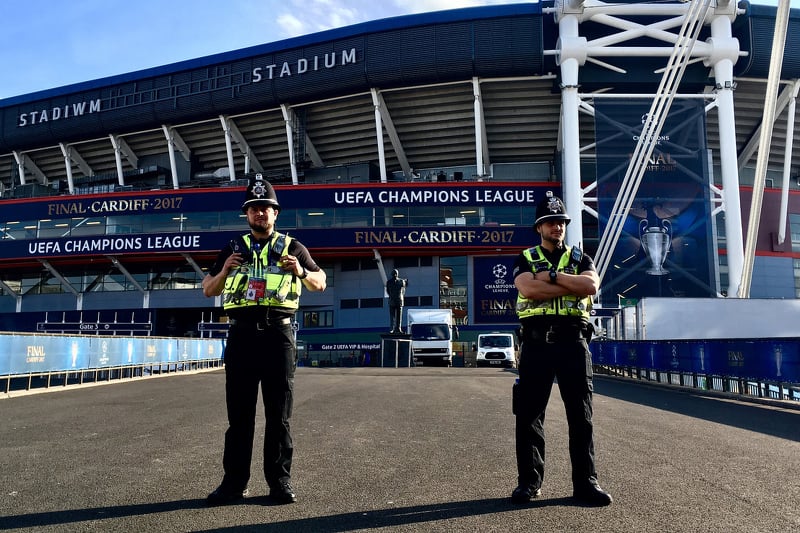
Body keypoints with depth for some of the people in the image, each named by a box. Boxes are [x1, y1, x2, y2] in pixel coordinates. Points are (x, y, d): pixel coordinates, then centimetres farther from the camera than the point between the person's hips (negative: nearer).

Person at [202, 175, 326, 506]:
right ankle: (233, 483, 11)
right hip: (241, 333, 2)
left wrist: (301, 272, -11)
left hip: (278, 333, -1)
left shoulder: (292, 247, 11)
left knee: (279, 414, 3)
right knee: (239, 413, 4)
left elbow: (320, 284, 11)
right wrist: (224, 272, -6)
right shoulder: (233, 249, 15)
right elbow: (208, 290, 15)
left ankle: (280, 482, 10)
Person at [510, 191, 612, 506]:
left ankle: (585, 481, 12)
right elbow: (529, 289, -12)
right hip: (536, 341, -1)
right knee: (529, 413, 2)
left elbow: (591, 285, -8)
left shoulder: (580, 259, 15)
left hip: (573, 340, 1)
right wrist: (571, 286, -9)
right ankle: (529, 481, 12)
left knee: (581, 413, 3)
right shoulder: (525, 260, 10)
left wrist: (553, 276, -10)